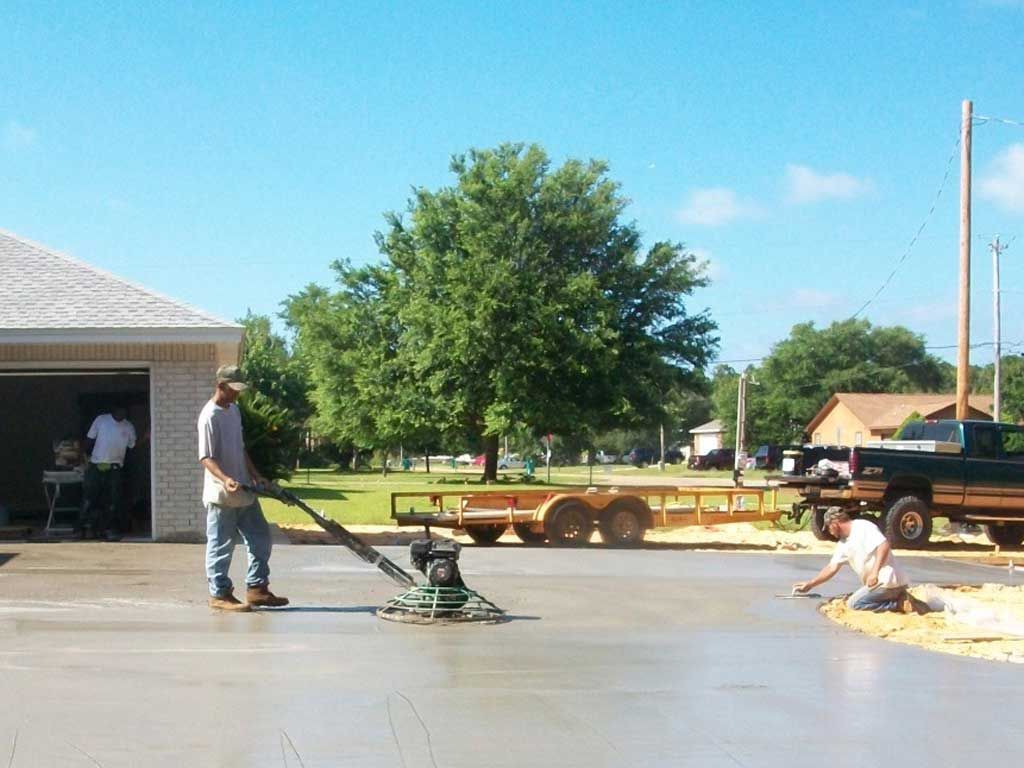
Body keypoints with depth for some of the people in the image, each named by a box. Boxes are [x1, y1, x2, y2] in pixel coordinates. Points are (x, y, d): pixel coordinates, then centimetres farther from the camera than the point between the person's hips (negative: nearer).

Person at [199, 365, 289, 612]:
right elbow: (206, 457, -20)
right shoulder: (210, 416, -15)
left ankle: (257, 588, 18)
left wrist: (255, 475, 17)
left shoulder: (234, 410, 13)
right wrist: (224, 478, -34)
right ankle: (220, 594, 8)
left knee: (260, 537, 11)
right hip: (222, 496, -9)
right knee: (221, 546, -1)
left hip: (244, 492, 9)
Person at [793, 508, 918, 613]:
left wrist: (874, 572, -31)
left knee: (854, 603, -11)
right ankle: (899, 598, 6)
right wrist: (810, 584, 23)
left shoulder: (863, 527, -11)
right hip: (877, 583, 10)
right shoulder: (843, 544, 17)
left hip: (887, 580, -10)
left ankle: (899, 604, -13)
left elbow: (884, 545, -24)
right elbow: (832, 567, 24)